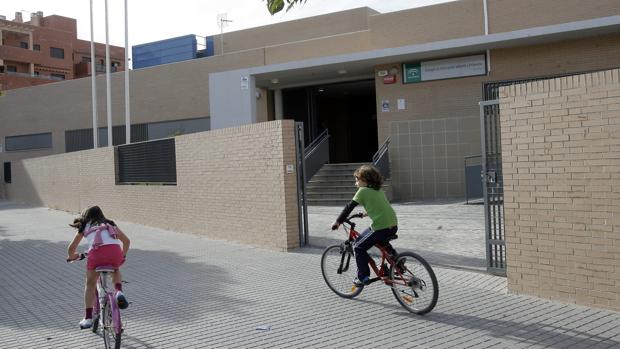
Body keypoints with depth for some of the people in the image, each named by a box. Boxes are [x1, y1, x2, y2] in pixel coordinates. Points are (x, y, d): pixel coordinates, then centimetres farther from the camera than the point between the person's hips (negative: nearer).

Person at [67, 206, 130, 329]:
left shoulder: (85, 227, 28)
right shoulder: (110, 224, 33)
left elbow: (71, 248, 28)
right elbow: (126, 240, 34)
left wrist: (71, 257, 50)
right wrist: (123, 255, 49)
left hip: (96, 252, -1)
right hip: (115, 251, 2)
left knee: (90, 283, 22)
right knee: (115, 270, 36)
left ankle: (88, 318, 19)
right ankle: (119, 292, 10)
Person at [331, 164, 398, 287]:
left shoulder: (363, 191, -2)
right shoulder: (378, 190, 20)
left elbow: (349, 207, -2)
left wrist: (338, 221, 5)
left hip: (380, 227, -8)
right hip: (394, 226, 8)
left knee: (358, 247, 6)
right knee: (382, 242, 37)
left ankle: (363, 277, 5)